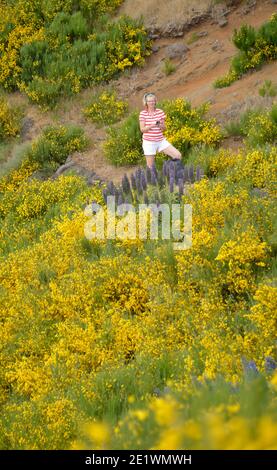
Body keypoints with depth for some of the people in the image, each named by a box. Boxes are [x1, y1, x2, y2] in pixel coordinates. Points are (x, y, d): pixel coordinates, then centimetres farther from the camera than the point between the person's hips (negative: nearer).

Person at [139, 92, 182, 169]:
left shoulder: (160, 112, 3)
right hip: (149, 142, -3)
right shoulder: (143, 113, -5)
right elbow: (142, 129, -8)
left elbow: (164, 128, 7)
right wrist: (152, 126, -24)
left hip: (161, 140, 3)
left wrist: (161, 125, -16)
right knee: (150, 167, 1)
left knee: (178, 156, -9)